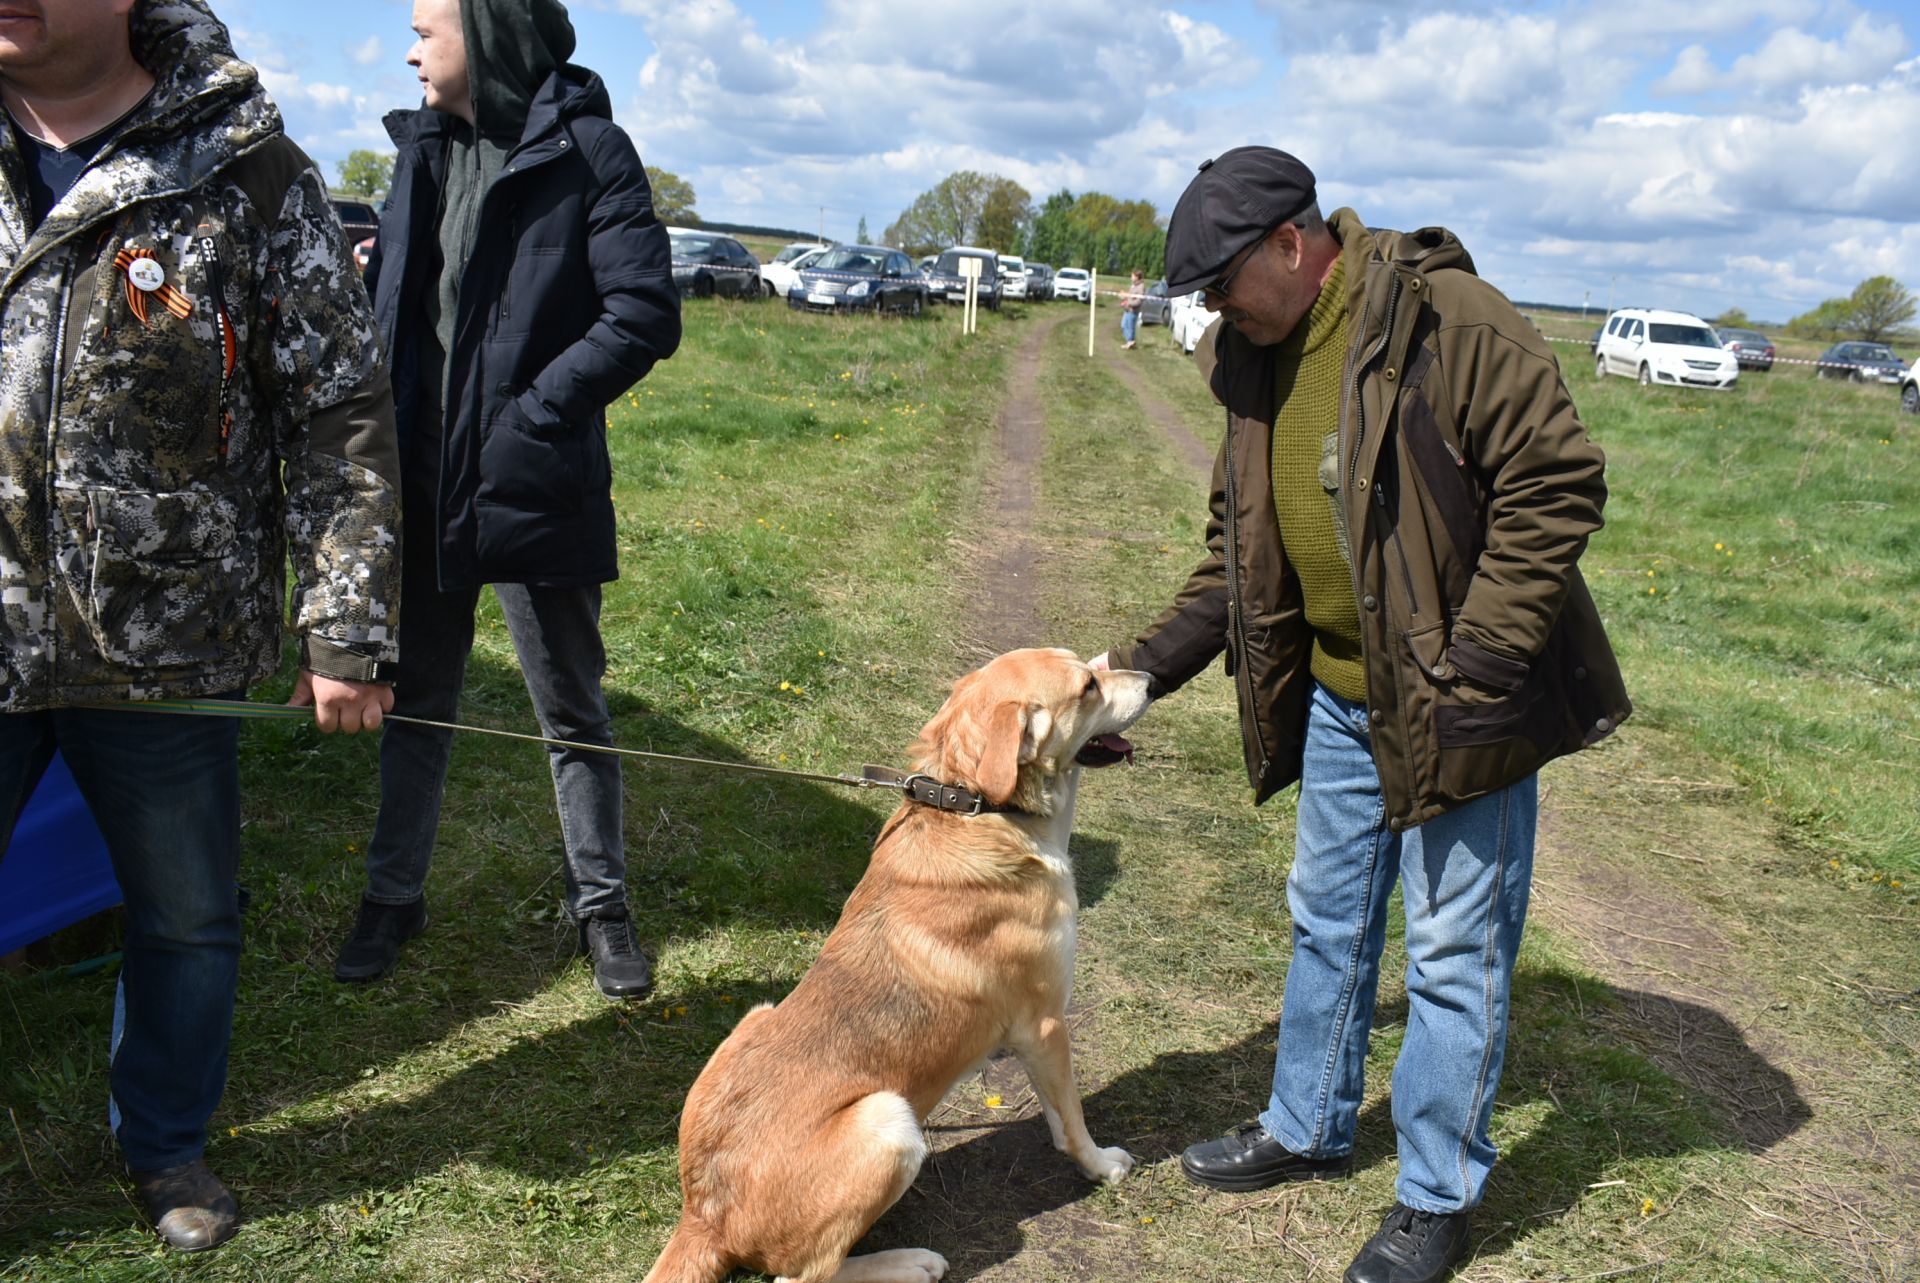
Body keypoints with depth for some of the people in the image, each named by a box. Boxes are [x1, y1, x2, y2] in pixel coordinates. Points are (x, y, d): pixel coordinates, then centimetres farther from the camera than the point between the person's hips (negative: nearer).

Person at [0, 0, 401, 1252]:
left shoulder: (243, 176, -6)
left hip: (164, 643, -1)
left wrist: (345, 631, -7)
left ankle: (167, 1144, 40)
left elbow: (343, 417, -5)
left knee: (190, 918, 15)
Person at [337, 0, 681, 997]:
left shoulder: (586, 150, -9)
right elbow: (390, 297, 17)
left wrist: (527, 419, -17)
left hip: (533, 490, -5)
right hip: (421, 480, 6)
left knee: (572, 708, 9)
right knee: (414, 697, 16)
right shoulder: (424, 147, 9)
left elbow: (645, 315, -16)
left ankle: (600, 904, 25)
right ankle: (393, 895, 32)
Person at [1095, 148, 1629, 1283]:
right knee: (1327, 920, 20)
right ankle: (1309, 1129, 40)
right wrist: (1154, 660, 6)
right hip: (1339, 697, 8)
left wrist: (1474, 662, -23)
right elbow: (1239, 545, 14)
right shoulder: (1258, 361, 6)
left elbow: (1559, 484, -20)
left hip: (1460, 703, -7)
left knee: (1455, 950, 4)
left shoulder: (1449, 320, -19)